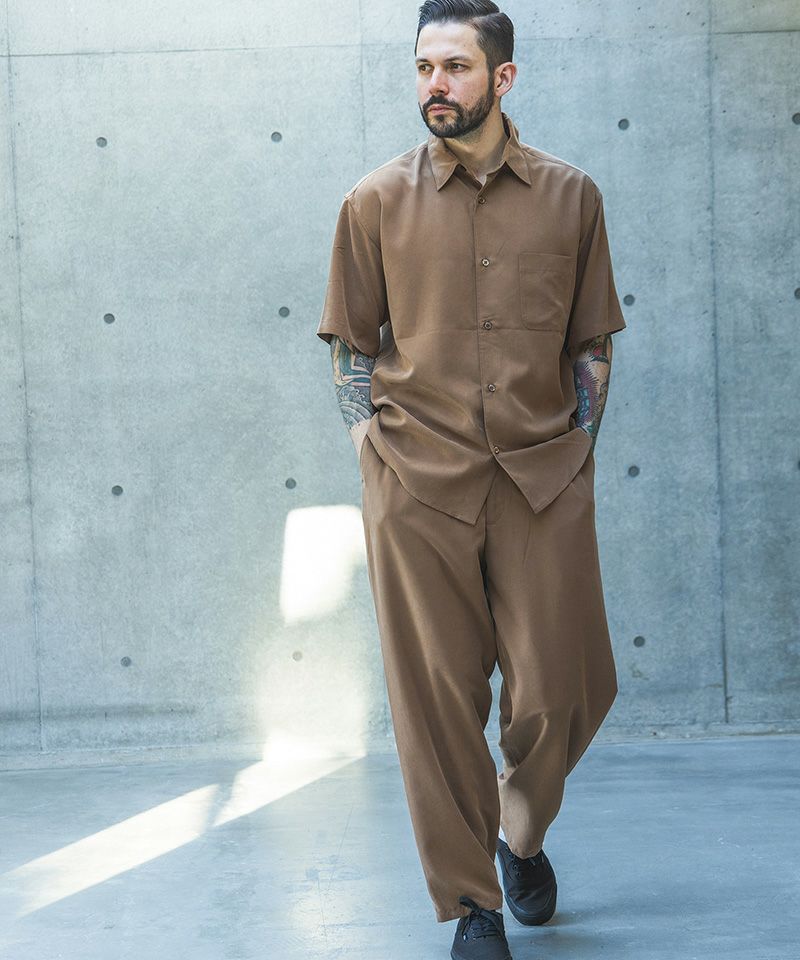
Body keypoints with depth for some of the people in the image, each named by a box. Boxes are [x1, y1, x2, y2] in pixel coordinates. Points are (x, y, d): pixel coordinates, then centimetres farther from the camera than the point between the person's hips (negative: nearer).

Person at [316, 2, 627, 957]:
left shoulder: (571, 195, 8)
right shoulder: (375, 201, 5)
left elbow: (592, 342, 13)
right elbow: (351, 343, 11)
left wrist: (578, 452, 6)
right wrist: (372, 448, 1)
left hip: (545, 479, 1)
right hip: (417, 483, -1)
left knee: (562, 690, 2)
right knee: (438, 699, 1)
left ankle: (522, 835, 34)